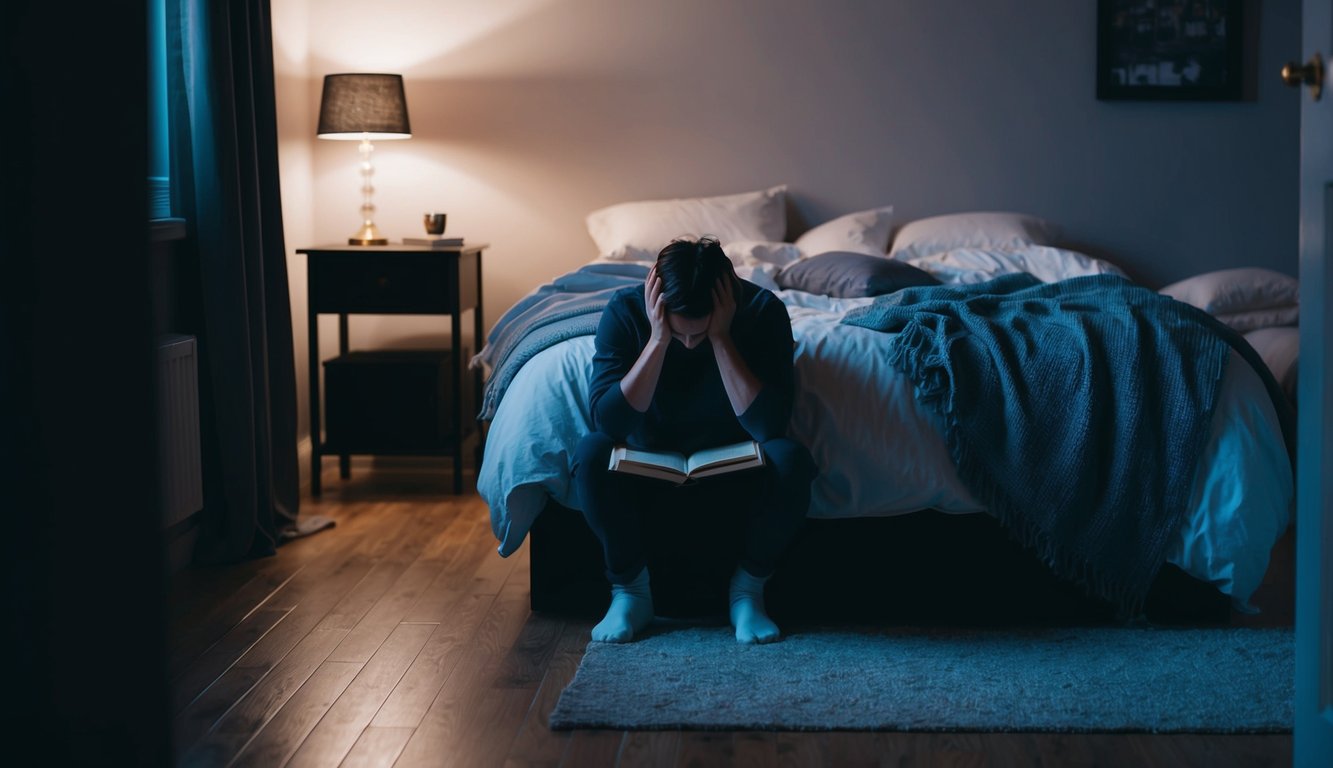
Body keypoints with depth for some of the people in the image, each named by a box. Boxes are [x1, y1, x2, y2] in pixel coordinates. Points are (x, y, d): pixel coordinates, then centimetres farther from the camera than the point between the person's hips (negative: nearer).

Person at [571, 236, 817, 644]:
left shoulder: (762, 311, -24)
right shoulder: (625, 310, -23)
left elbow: (769, 425, -32)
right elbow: (609, 421, -31)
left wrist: (721, 338, -36)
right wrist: (658, 340, -37)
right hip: (649, 456, 0)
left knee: (790, 461, -32)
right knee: (591, 453, -31)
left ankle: (748, 589, -7)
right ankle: (630, 589, -9)